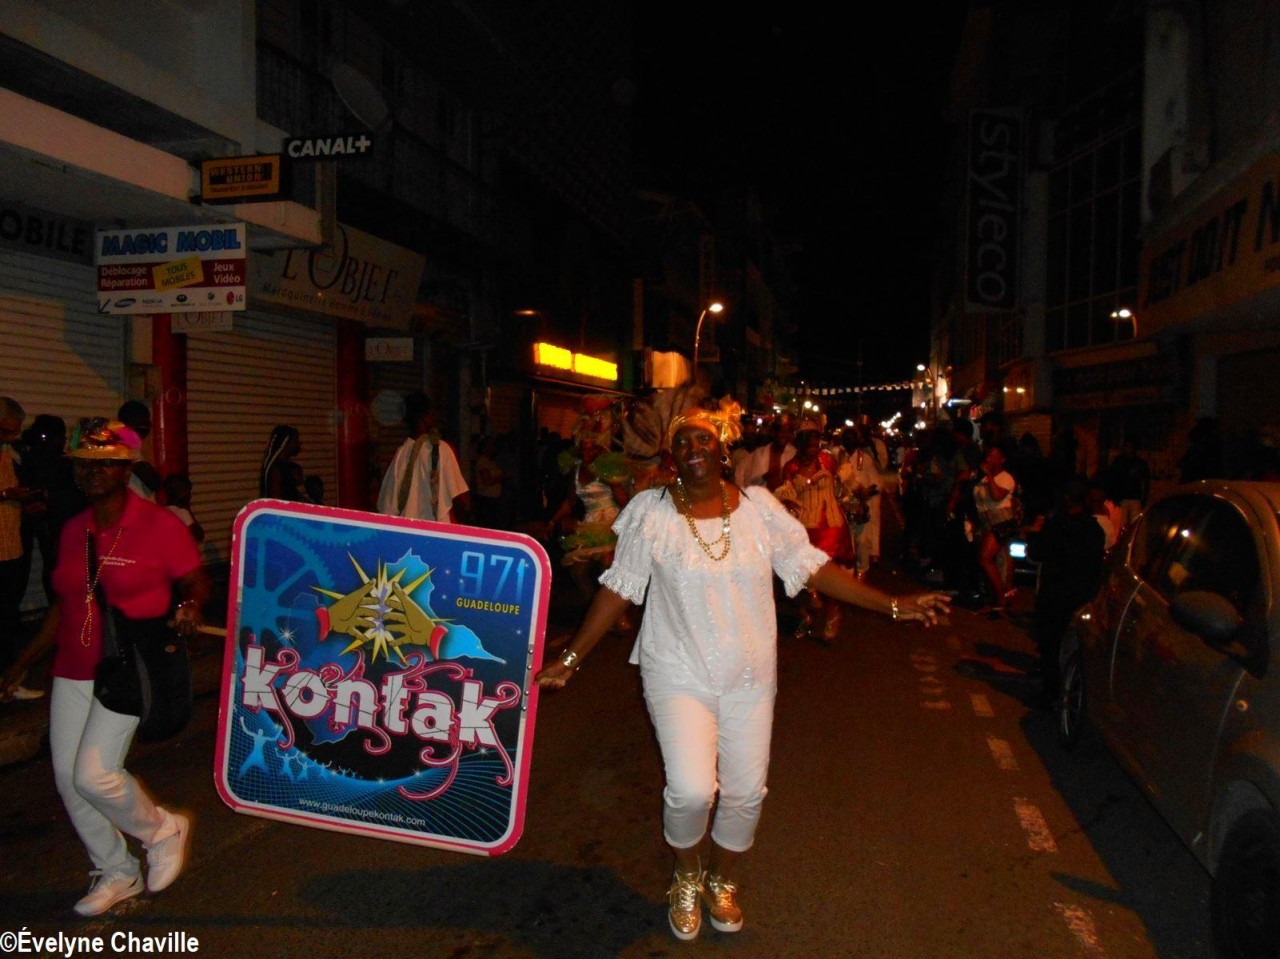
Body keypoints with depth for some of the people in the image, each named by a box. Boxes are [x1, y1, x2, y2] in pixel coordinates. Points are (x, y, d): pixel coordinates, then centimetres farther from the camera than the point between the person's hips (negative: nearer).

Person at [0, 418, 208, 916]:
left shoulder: (159, 524, -11)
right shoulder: (74, 530, 9)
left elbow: (196, 582, -5)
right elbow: (64, 604, 17)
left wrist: (187, 606, -28)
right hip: (73, 671, 7)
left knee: (94, 774, -15)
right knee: (67, 779, 9)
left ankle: (162, 831, 15)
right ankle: (116, 874, 30)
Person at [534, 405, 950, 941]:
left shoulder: (759, 507, -3)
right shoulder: (652, 512, -8)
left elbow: (812, 567, 0)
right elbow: (618, 589, -4)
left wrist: (894, 605, -6)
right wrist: (569, 659, -6)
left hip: (750, 677, 3)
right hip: (680, 675, -2)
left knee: (746, 792, 9)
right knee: (691, 791, -15)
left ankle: (721, 881, 41)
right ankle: (687, 882, 19)